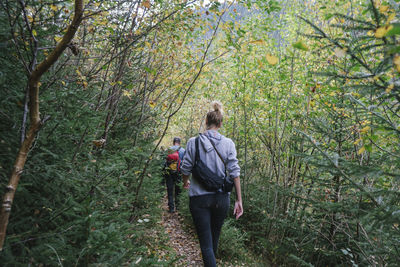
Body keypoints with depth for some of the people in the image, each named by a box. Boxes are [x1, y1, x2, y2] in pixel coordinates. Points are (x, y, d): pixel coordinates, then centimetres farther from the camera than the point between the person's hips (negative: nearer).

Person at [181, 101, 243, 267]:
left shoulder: (193, 142, -7)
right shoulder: (228, 143, -3)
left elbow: (186, 168, -2)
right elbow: (234, 172, -6)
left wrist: (185, 183, 20)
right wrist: (239, 200, -1)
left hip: (199, 198, -2)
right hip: (221, 197, 3)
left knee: (206, 243, 5)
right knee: (215, 236, 25)